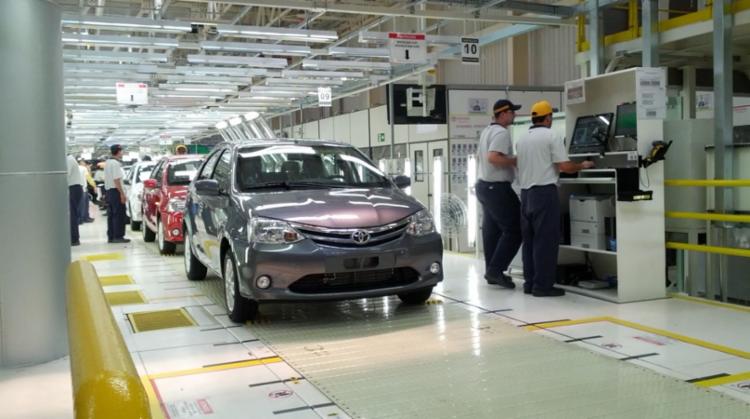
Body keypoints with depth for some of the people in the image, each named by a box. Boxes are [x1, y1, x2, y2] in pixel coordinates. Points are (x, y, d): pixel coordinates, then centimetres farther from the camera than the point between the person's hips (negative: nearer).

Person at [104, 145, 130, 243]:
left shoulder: (107, 162, 16)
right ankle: (118, 236, -7)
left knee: (111, 215, 10)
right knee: (119, 215, -6)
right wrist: (122, 194, -21)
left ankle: (111, 236, 12)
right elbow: (116, 180, -21)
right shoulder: (115, 163, -15)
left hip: (108, 190, 10)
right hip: (116, 191, -10)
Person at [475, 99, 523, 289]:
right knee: (514, 230, -6)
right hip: (496, 187, -10)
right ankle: (495, 270, -8)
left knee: (491, 230, 12)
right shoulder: (501, 132, -16)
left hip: (483, 185, 10)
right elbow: (493, 158, -29)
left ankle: (491, 271, 16)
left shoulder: (487, 131, 15)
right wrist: (516, 161, -18)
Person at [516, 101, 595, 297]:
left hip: (525, 192, 7)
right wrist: (582, 166, 6)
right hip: (544, 192, -7)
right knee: (545, 240, -3)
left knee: (529, 240, 11)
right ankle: (542, 285, -2)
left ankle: (530, 283, 14)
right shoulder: (551, 137, -8)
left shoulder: (521, 139, 12)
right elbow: (565, 166, -13)